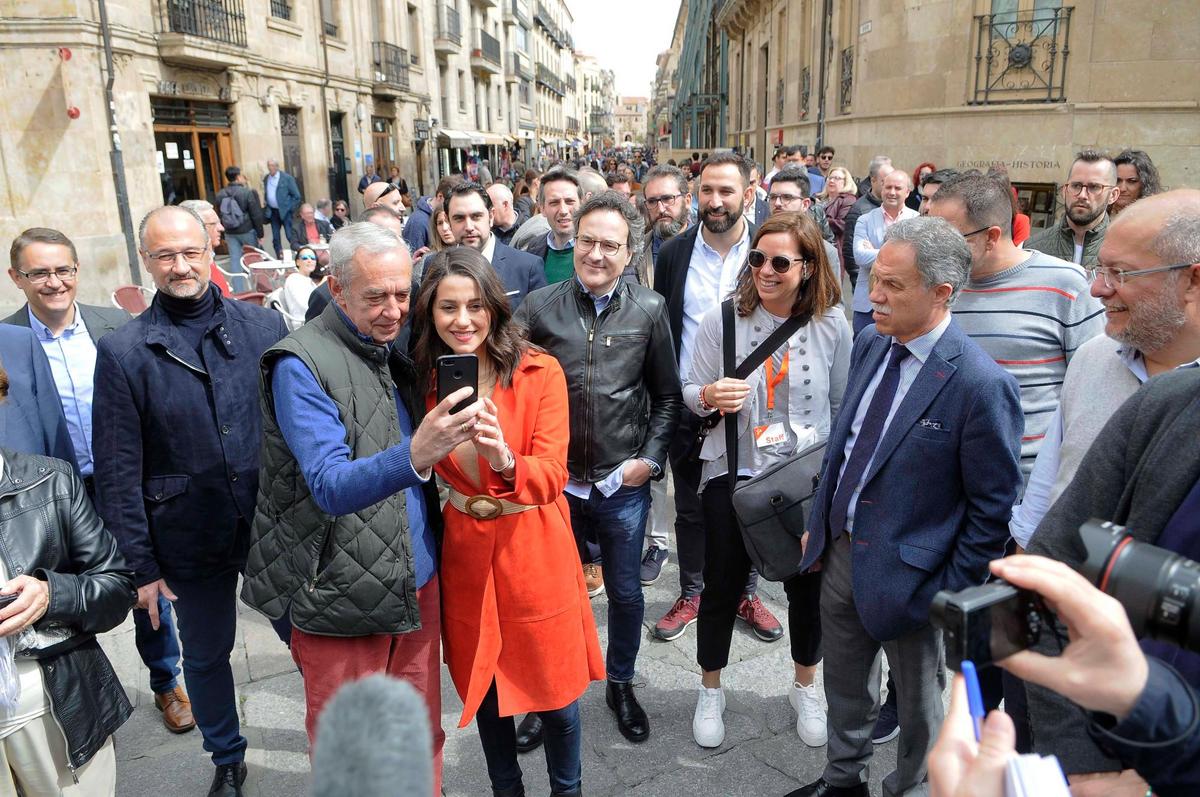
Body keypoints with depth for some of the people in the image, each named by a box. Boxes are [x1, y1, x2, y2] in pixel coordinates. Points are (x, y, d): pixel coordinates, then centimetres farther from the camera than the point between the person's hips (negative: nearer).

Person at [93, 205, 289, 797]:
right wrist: (139, 565, -5)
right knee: (206, 655, 18)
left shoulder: (265, 326, -3)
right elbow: (118, 472, -5)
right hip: (191, 541, 0)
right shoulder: (123, 352, -6)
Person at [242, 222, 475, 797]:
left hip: (418, 584, 6)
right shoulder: (301, 365, -15)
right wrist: (413, 457, -41)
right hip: (344, 597, -6)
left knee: (422, 734, 18)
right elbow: (330, 487, -26)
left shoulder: (397, 352, 7)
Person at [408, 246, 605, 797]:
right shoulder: (424, 378, -1)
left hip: (534, 554, -2)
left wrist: (502, 458, -36)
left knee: (555, 691, 10)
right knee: (482, 689, 18)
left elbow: (550, 477, -19)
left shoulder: (540, 372, -11)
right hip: (463, 554, 3)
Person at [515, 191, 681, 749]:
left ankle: (621, 685, 41)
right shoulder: (538, 307, -5)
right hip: (554, 483, 0)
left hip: (624, 485, 1)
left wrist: (649, 458, -4)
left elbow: (667, 397, 5)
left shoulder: (649, 310, -2)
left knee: (625, 593, 16)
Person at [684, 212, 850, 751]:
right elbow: (691, 392, -1)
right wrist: (711, 395, -23)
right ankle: (710, 691, 38)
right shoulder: (722, 318, -8)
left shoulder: (831, 325, -7)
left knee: (807, 586, 16)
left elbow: (842, 405, 2)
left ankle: (805, 687, 44)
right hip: (733, 474, 0)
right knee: (722, 587, 12)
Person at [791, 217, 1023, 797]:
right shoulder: (870, 345, -1)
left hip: (907, 572, -6)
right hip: (840, 550, 7)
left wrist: (953, 596, -13)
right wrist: (820, 522, 12)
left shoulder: (981, 384, -23)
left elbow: (992, 507, -17)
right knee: (845, 687, 27)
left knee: (919, 705, 20)